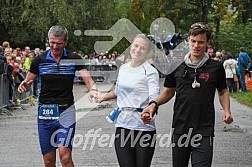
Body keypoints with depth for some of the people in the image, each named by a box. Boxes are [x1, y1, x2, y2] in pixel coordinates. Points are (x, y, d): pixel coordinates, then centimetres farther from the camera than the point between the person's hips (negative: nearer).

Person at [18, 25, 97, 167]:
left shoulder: (74, 59, 1)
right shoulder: (39, 60, 4)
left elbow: (87, 78, -9)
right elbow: (28, 83, 11)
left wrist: (93, 89, -32)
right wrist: (24, 86, -14)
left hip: (66, 112, -2)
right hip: (45, 112, 2)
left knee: (65, 155, -17)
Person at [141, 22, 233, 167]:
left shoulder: (216, 67, 0)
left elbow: (223, 92, 13)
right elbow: (169, 92, 15)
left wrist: (226, 110, -5)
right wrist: (154, 104, -3)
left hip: (204, 132, -2)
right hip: (180, 129, 2)